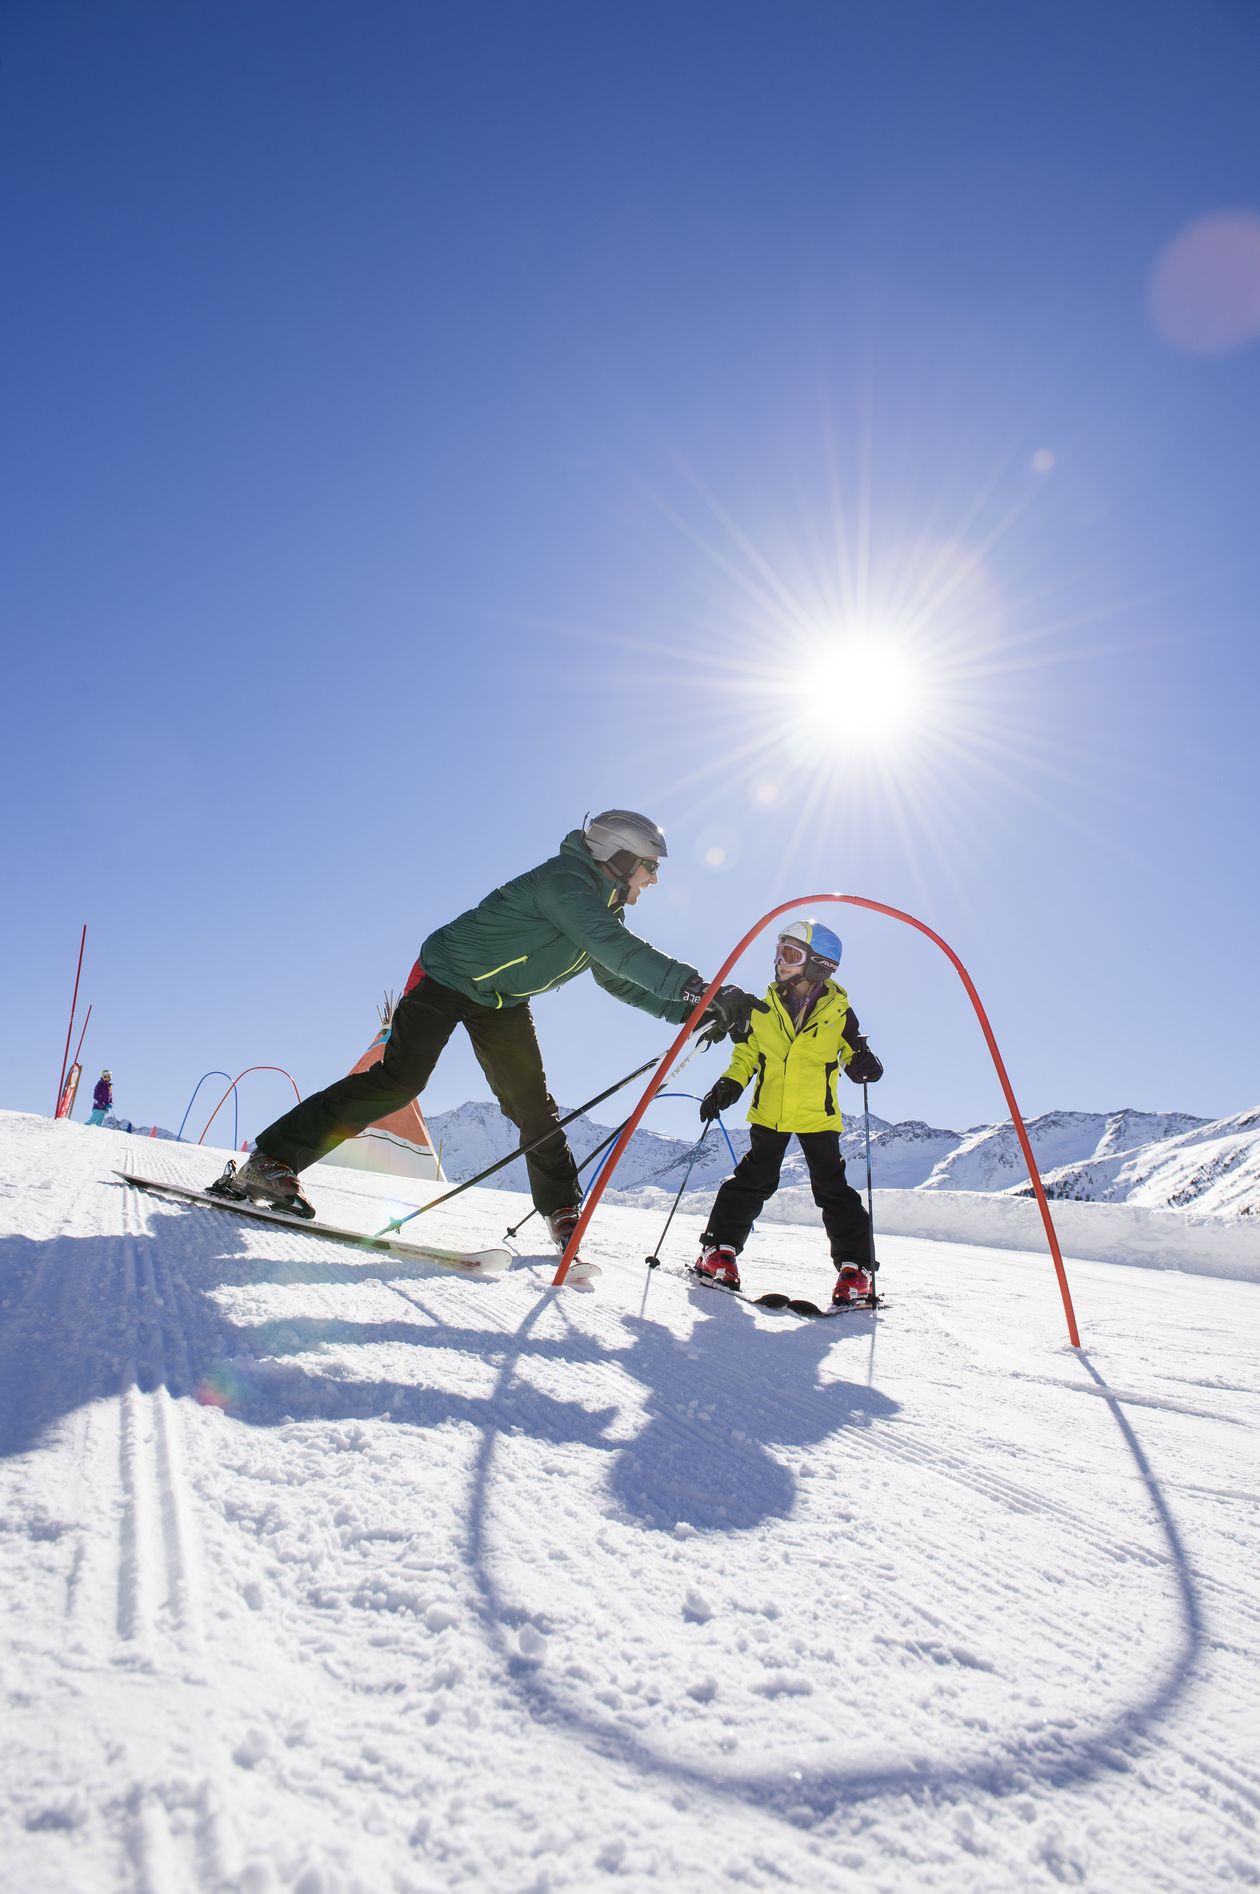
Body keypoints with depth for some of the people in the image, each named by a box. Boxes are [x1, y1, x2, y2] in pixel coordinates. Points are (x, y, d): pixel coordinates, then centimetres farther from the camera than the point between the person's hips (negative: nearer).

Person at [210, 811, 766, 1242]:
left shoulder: (603, 909, 5)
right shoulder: (566, 881, -26)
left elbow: (623, 981, 12)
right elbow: (619, 951, -40)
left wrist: (691, 1012, 1)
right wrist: (701, 988, -45)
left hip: (504, 1001, 9)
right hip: (448, 975, -9)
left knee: (533, 1106, 1)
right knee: (398, 1081, -18)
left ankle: (562, 1212, 11)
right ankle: (270, 1161, -12)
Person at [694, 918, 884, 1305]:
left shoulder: (838, 1013, -2)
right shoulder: (765, 1008, 3)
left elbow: (853, 1056, 6)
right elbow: (747, 1052, 13)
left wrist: (864, 1065, -17)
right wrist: (729, 1085, -2)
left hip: (818, 1116, -1)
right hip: (769, 1113, 2)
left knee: (833, 1189, -2)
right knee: (753, 1180, -1)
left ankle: (855, 1267, 6)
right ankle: (719, 1248, 11)